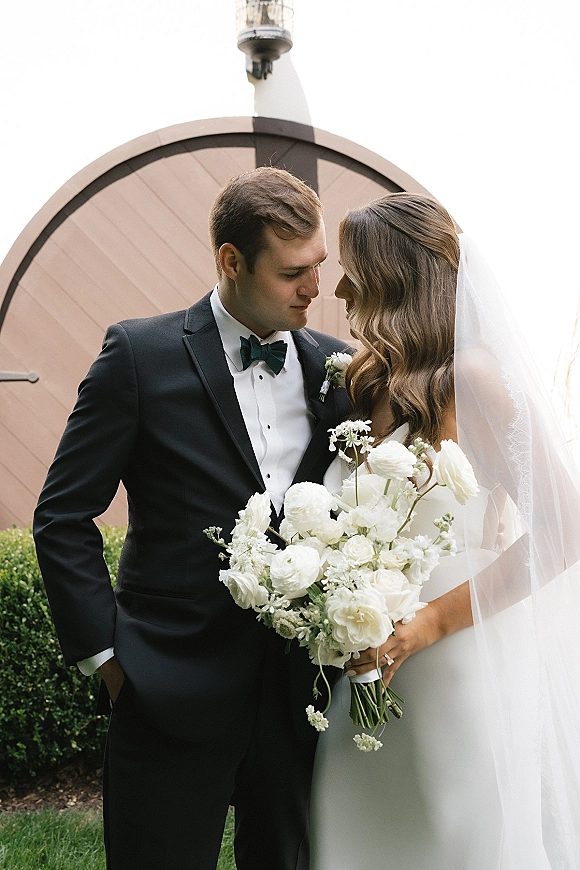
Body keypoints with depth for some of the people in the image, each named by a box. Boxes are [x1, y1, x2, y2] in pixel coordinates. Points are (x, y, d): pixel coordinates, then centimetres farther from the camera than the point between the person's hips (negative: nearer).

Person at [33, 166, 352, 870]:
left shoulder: (335, 367, 4)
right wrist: (107, 655, -6)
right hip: (176, 695, -3)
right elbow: (63, 519, -4)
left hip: (302, 696, 4)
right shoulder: (141, 354, -7)